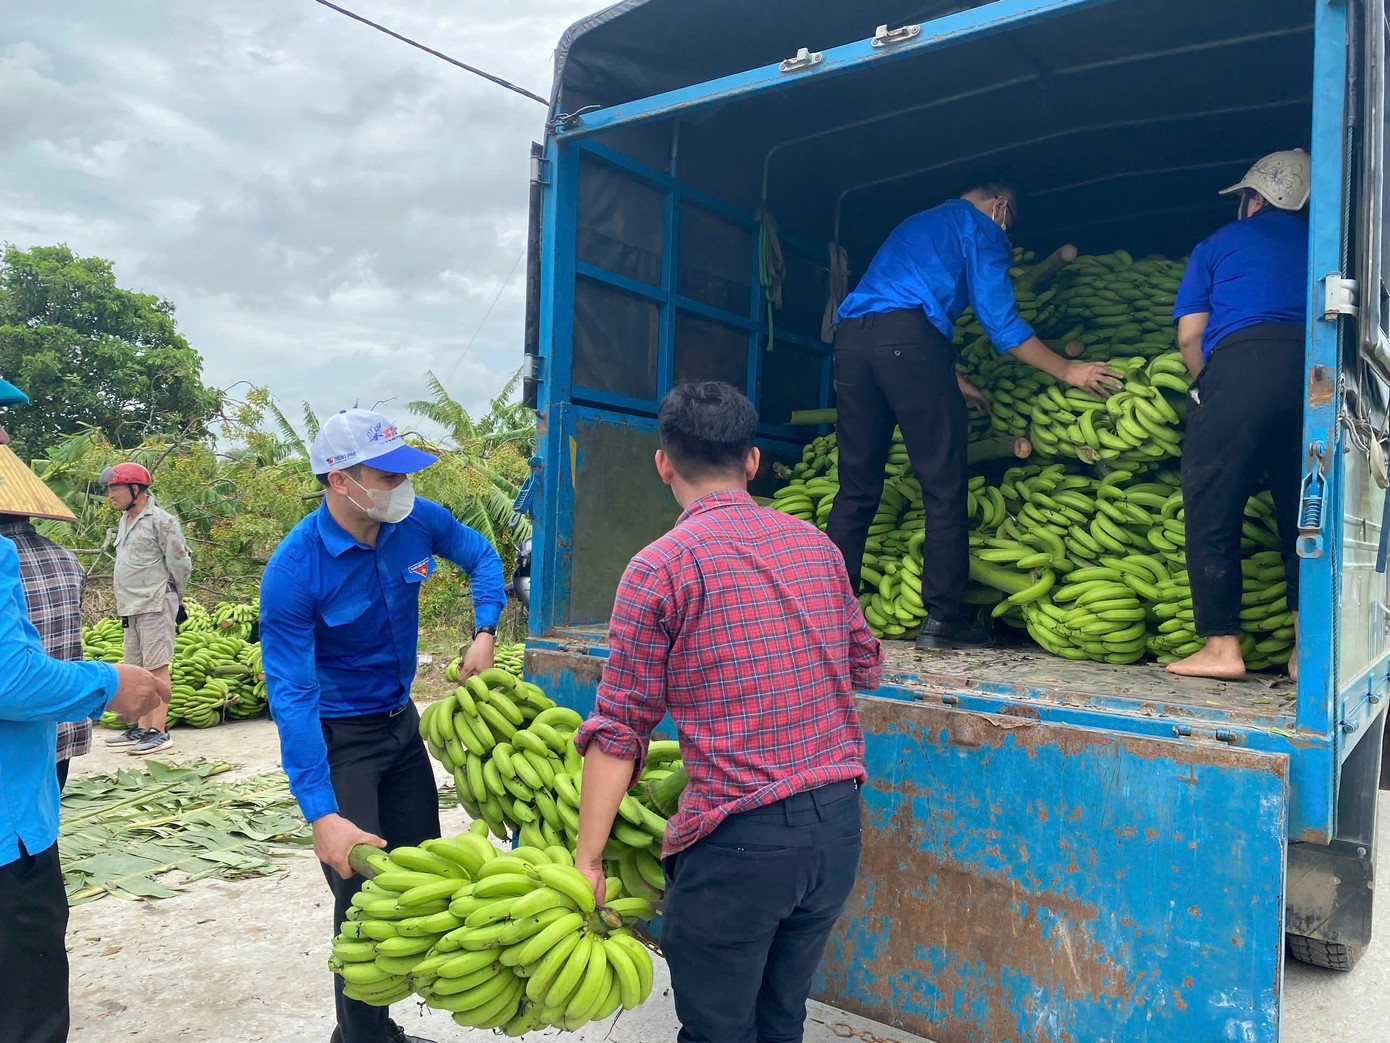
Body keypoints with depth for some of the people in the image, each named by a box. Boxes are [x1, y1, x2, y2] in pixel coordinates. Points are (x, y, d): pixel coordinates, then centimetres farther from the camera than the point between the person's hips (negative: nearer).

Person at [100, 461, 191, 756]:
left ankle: (160, 731, -5)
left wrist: (173, 599, 3)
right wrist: (126, 600, 17)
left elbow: (180, 564, -10)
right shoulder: (124, 520, 15)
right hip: (130, 607, 9)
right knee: (138, 668, 12)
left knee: (156, 667, -8)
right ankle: (141, 728, 19)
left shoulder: (161, 521, -12)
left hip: (155, 605, -9)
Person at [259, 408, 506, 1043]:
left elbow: (482, 557, 9)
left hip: (401, 722, 6)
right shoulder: (293, 572, -28)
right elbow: (291, 696, -29)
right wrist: (321, 814, -35)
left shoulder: (416, 521, -13)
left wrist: (485, 632, -8)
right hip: (339, 739, -6)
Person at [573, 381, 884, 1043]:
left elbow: (621, 726, -10)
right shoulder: (817, 546, 7)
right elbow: (865, 666, 18)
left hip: (737, 840, -6)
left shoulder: (660, 567, -9)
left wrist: (586, 858, -5)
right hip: (840, 823, 6)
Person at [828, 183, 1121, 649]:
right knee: (944, 485, -1)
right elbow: (1001, 320, 4)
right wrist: (1068, 371, 12)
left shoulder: (916, 224, 37)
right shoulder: (982, 228, 13)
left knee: (857, 487, 8)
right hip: (907, 340, -7)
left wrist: (952, 381, 40)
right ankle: (941, 619, -1)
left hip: (851, 337, 7)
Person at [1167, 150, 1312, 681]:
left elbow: (1189, 335, 9)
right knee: (1303, 513, 9)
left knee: (1212, 511, 0)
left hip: (1240, 364, -4)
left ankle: (1221, 647, -2)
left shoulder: (1218, 243, 18)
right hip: (1317, 372, 4)